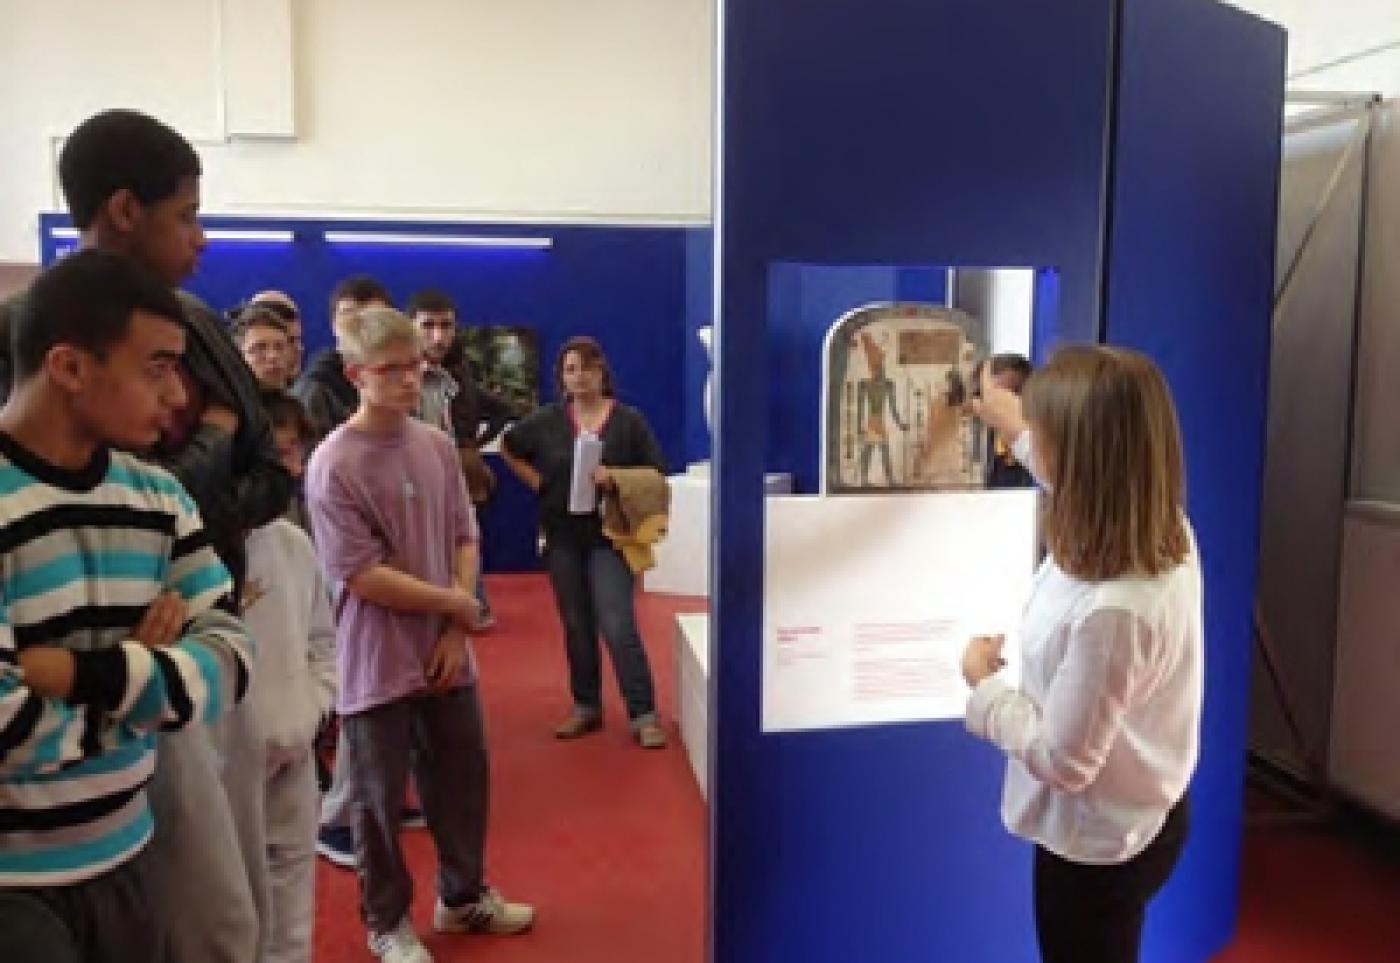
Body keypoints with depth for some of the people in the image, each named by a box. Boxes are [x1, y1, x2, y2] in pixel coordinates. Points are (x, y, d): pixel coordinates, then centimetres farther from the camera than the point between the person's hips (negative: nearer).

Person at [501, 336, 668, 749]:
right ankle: (586, 706, 24)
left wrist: (618, 478, -19)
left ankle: (644, 713, -2)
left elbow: (656, 474, -2)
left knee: (618, 625, -9)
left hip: (610, 536, -3)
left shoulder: (628, 420, -5)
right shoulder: (547, 420, 2)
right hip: (563, 537, 3)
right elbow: (509, 447, 17)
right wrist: (538, 483, 5)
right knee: (576, 625, 12)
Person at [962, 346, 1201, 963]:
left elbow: (1063, 762, -29)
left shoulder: (1109, 611, -39)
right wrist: (1015, 429, 25)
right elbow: (1087, 480, 12)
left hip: (1098, 845, -8)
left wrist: (984, 682, -14)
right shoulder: (1164, 532, -13)